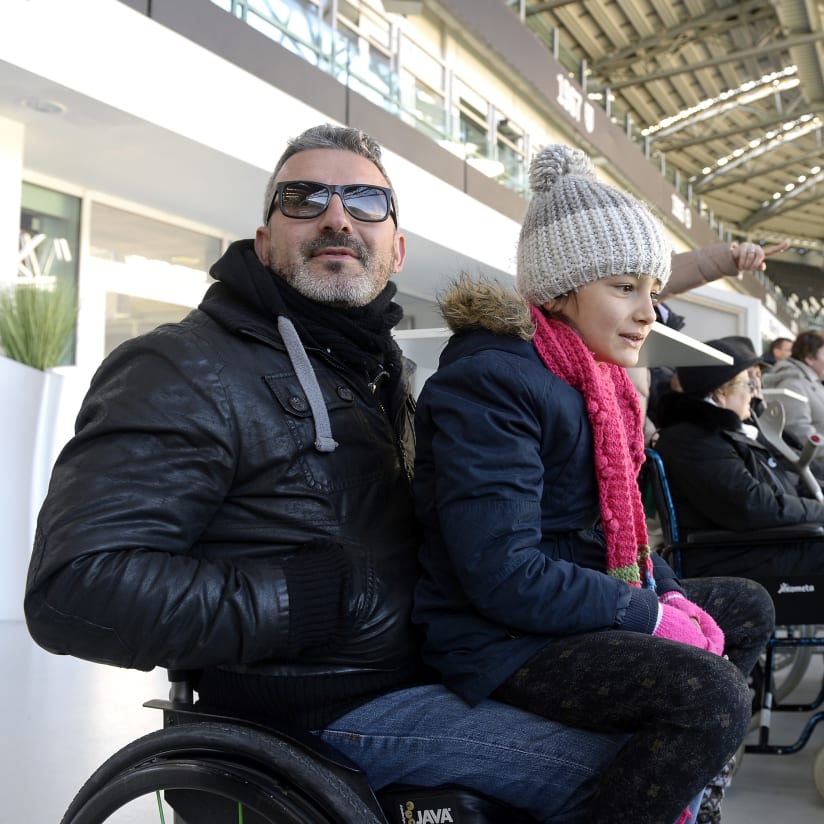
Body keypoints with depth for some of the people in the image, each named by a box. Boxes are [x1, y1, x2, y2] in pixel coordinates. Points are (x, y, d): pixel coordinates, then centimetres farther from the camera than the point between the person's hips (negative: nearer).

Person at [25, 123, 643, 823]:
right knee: (616, 760, -17)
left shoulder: (379, 368, 14)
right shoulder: (192, 372, -15)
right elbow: (75, 588, -25)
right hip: (327, 711, -9)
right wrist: (330, 592, -24)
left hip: (413, 671, 9)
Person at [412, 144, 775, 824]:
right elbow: (504, 576, -27)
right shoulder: (489, 382, -20)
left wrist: (670, 595, 0)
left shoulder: (590, 377, 12)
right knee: (712, 693, -27)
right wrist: (652, 614, -18)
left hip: (581, 604, 10)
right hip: (501, 639, -10)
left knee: (747, 608, 18)